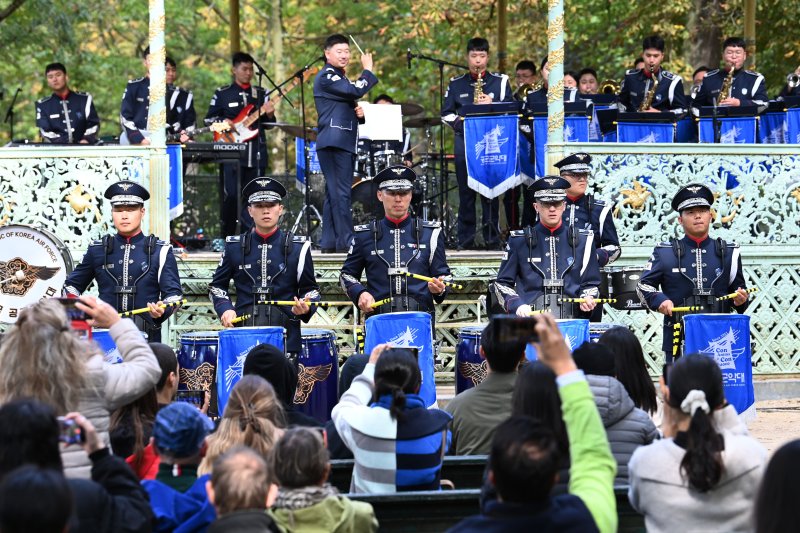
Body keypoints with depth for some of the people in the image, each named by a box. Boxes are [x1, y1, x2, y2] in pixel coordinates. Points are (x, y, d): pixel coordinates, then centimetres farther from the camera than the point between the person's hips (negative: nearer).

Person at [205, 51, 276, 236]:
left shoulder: (260, 93, 13)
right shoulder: (222, 93, 6)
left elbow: (269, 124, 15)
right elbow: (208, 119, 10)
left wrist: (269, 115, -7)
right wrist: (222, 122, -9)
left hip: (256, 154, 3)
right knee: (231, 195, -8)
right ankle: (227, 237, 2)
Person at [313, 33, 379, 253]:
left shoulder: (340, 78, 23)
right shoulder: (326, 76, -8)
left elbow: (349, 105, 29)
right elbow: (356, 91, -20)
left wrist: (359, 111, 6)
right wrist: (367, 70, -5)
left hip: (344, 143, 10)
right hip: (333, 142, -10)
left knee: (334, 193, 9)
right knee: (341, 192, -13)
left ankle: (329, 242, 9)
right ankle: (346, 241, -16)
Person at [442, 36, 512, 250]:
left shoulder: (500, 81, 9)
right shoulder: (456, 84, 13)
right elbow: (446, 114, 11)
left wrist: (492, 104, -13)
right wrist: (460, 122, -8)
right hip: (464, 140, 1)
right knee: (466, 191, 1)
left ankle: (492, 239, 2)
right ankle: (465, 240, 4)